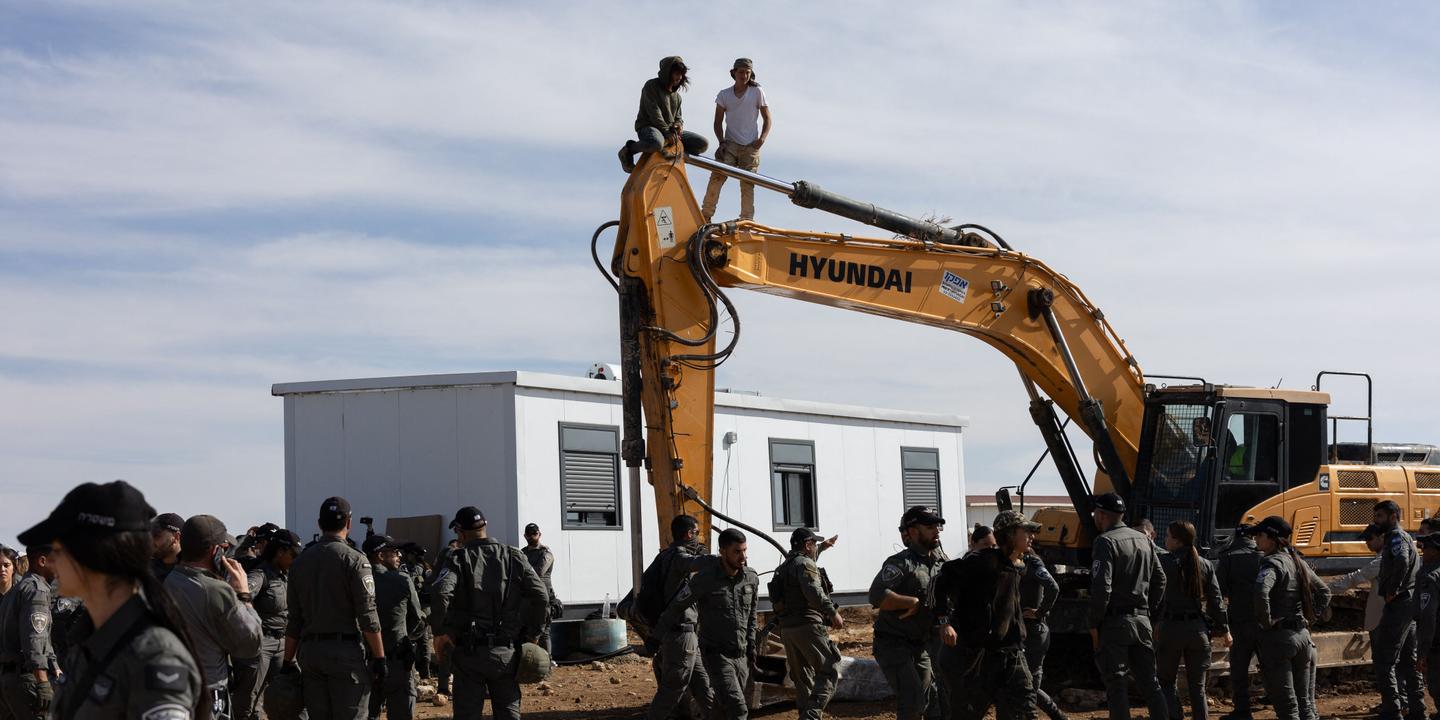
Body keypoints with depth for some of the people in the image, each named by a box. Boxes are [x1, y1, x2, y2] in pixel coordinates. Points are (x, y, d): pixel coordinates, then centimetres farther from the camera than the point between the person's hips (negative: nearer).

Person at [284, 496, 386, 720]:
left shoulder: (300, 561, 9)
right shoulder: (354, 559, -7)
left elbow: (293, 619, 10)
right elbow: (368, 616, -11)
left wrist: (288, 661, 15)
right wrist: (380, 658, -6)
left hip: (309, 650, 5)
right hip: (346, 649, -5)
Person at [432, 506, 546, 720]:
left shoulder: (459, 560, -3)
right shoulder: (514, 557, 4)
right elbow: (541, 597, -2)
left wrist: (441, 632, -10)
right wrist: (532, 634, 8)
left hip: (470, 652, -2)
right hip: (506, 653, 2)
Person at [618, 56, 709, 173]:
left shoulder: (676, 95, 19)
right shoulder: (651, 86, -5)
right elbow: (654, 112, -14)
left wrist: (678, 125, -2)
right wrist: (666, 131, -22)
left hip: (670, 131, 7)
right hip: (648, 127, -7)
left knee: (703, 143, -7)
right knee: (656, 143, -45)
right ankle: (629, 150, -14)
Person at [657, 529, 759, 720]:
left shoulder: (751, 578, -1)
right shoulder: (704, 579, -18)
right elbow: (676, 607, -6)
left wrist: (751, 645, 11)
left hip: (741, 656, 6)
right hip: (716, 655, -6)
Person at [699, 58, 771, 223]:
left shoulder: (757, 92, 6)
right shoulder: (724, 95, 9)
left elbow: (767, 120, 7)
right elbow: (718, 122, 10)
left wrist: (762, 139, -8)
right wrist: (722, 142, -5)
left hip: (750, 147, -1)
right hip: (730, 144, 1)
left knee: (748, 184, -4)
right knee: (717, 176, -15)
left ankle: (747, 220, 1)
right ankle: (705, 214, -15)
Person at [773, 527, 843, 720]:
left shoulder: (783, 568, 20)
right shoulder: (805, 564, -7)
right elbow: (814, 593, -22)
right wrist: (833, 613, -16)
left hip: (786, 628, 9)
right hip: (807, 626, -9)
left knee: (802, 678, 14)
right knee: (829, 671, -6)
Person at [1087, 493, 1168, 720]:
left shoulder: (1105, 542, -11)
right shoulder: (1144, 540, 13)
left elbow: (1101, 588, -18)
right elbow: (1160, 580, 16)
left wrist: (1094, 624, -11)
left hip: (1115, 622, -7)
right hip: (1142, 622, 7)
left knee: (1116, 684, -2)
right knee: (1149, 682, 12)